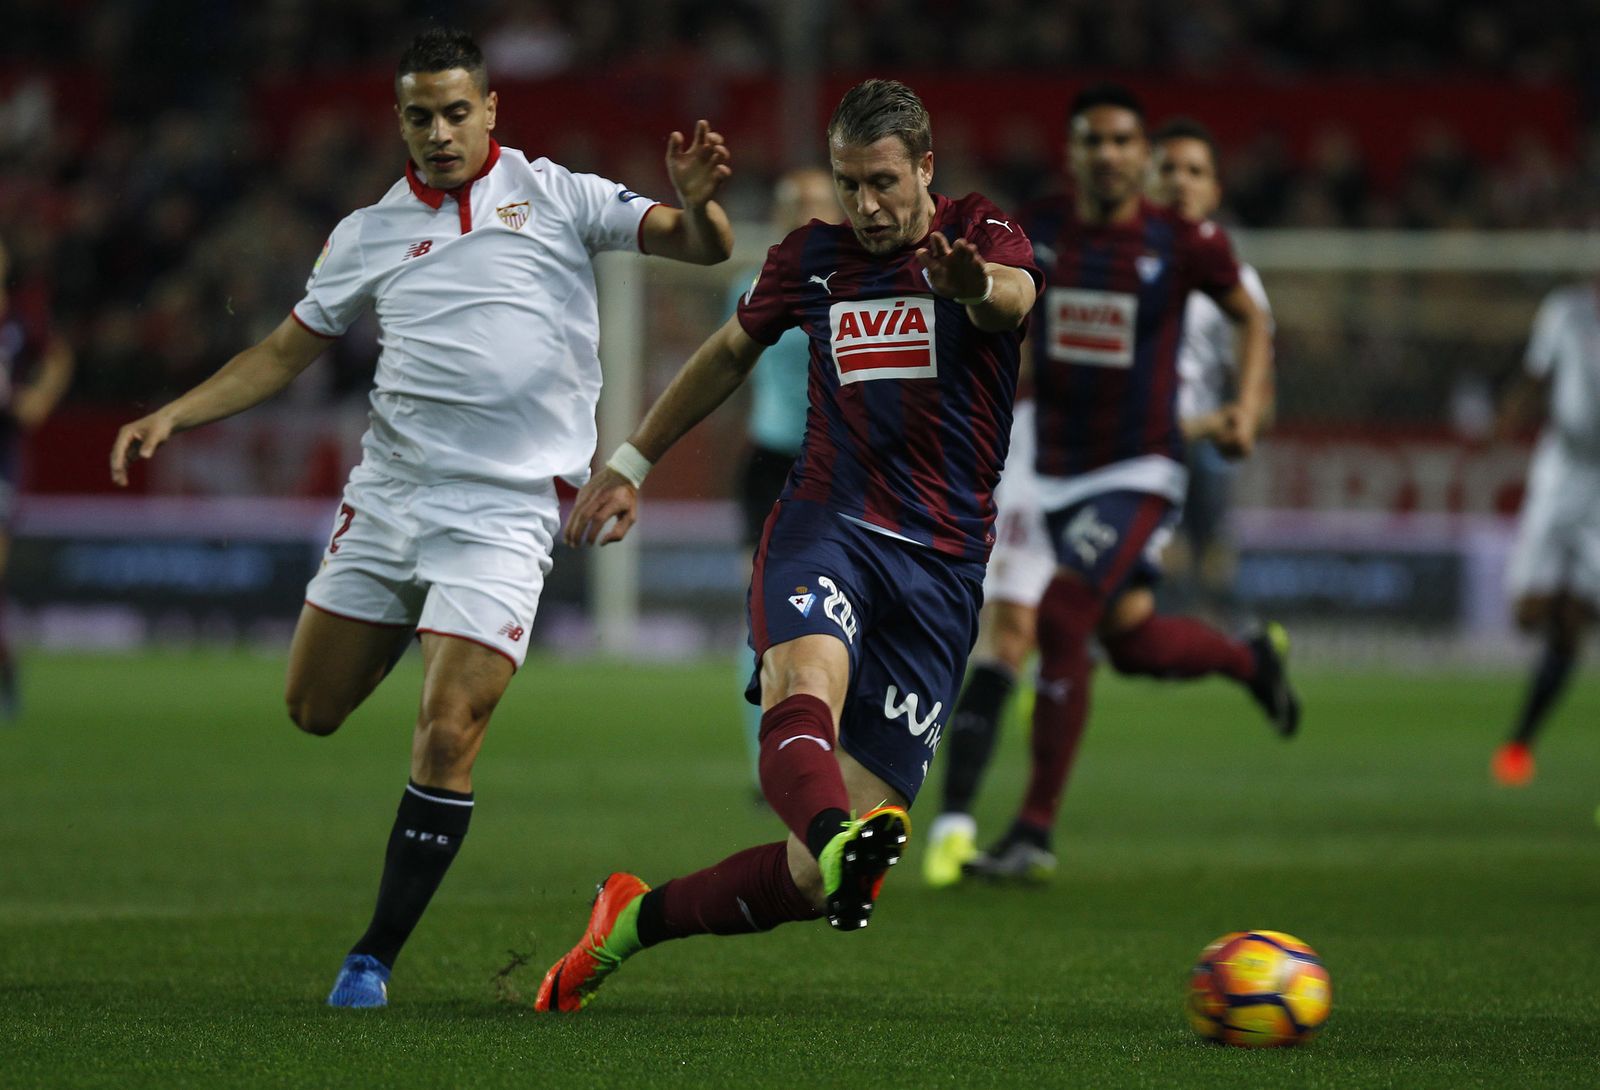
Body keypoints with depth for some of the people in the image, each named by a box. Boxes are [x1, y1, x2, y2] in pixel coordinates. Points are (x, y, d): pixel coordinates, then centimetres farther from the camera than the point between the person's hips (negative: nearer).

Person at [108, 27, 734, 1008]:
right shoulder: (369, 235, 10)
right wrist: (173, 417, 7)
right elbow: (285, 352, 18)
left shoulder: (554, 197, 2)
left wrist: (696, 201, -24)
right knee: (313, 710, 10)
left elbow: (704, 248, -1)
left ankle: (376, 958, -2)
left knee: (447, 736, -14)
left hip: (502, 513, -4)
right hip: (388, 494, 4)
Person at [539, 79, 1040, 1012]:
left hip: (942, 568, -2)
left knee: (819, 879, -7)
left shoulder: (982, 235, -1)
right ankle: (838, 836, -67)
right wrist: (632, 464, 32)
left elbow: (1014, 295, -27)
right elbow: (732, 352, 30)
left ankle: (634, 921, 14)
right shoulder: (813, 258, 10)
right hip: (825, 525, 2)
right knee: (807, 682, -38)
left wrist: (977, 288, -51)